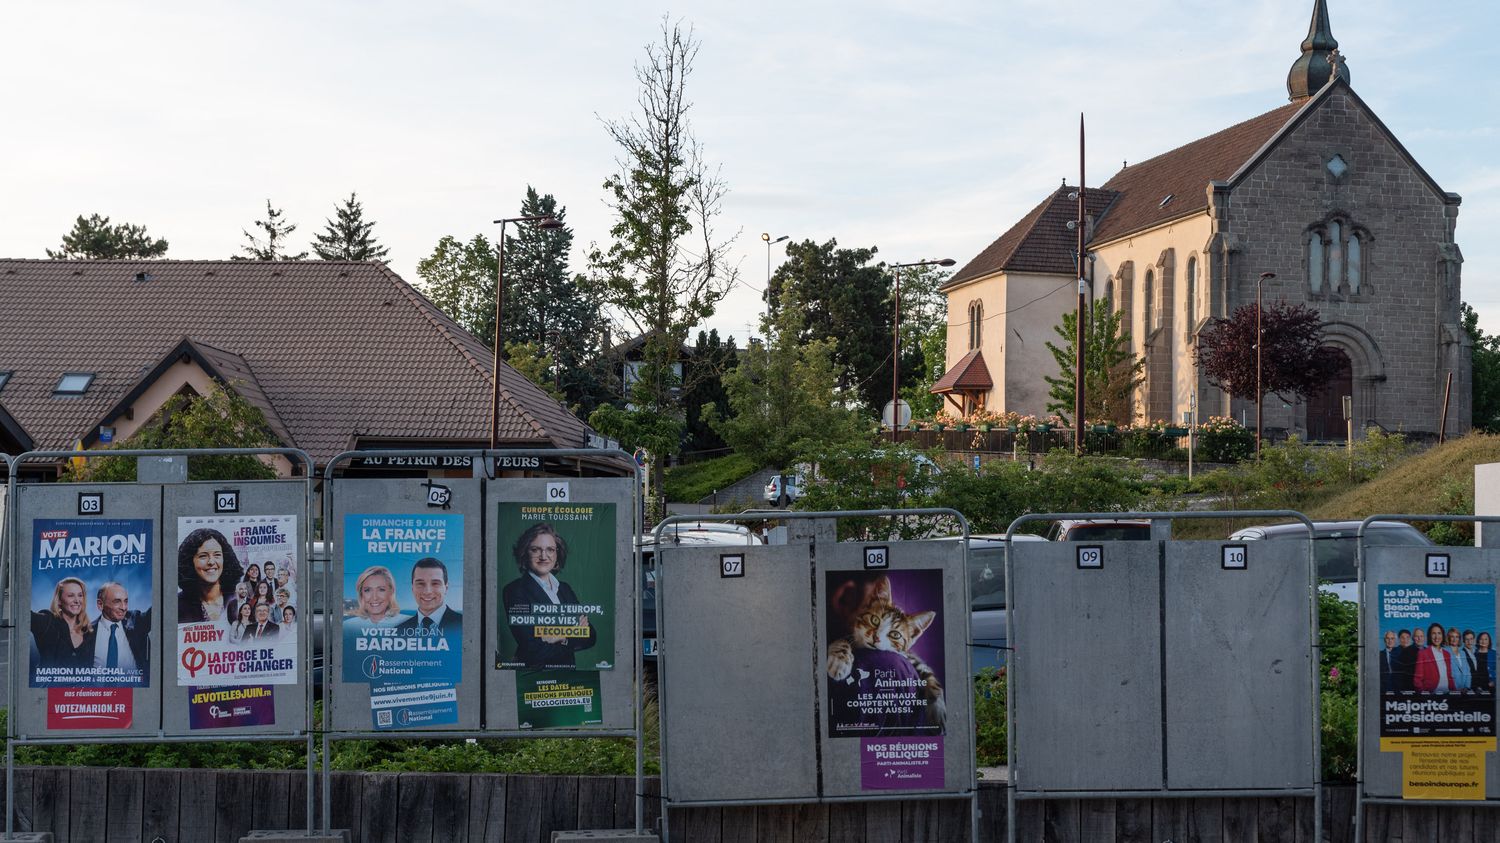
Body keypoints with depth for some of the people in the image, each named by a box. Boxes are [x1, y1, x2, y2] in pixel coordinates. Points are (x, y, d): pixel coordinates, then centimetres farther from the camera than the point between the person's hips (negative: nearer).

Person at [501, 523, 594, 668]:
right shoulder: (515, 590, -12)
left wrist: (562, 637, -17)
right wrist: (574, 633, -10)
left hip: (568, 673, 5)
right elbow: (533, 647, -19)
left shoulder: (565, 589, 6)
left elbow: (591, 637, 0)